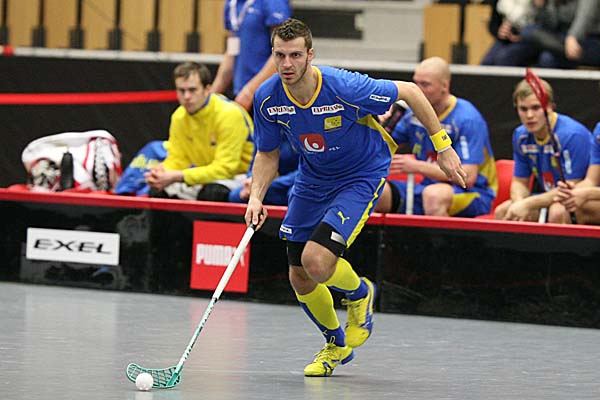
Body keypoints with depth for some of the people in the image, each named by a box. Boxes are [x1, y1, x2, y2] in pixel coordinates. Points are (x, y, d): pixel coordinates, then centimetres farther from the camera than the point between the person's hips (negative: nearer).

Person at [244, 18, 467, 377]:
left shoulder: (344, 87, -31)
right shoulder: (267, 98, -16)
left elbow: (410, 91, -17)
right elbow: (268, 154, 1)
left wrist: (444, 148, -13)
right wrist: (256, 197, -16)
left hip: (362, 176, -5)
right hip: (313, 179, 5)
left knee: (316, 261, -24)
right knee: (300, 278, 5)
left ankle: (359, 293, 13)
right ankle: (336, 345, 35)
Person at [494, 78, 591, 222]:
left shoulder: (572, 135, -24)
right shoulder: (521, 136, -1)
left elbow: (571, 188, -24)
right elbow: (519, 182, 8)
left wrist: (527, 204, -27)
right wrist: (519, 203, -18)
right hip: (549, 197, 7)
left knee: (557, 211, -37)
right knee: (501, 212, -9)